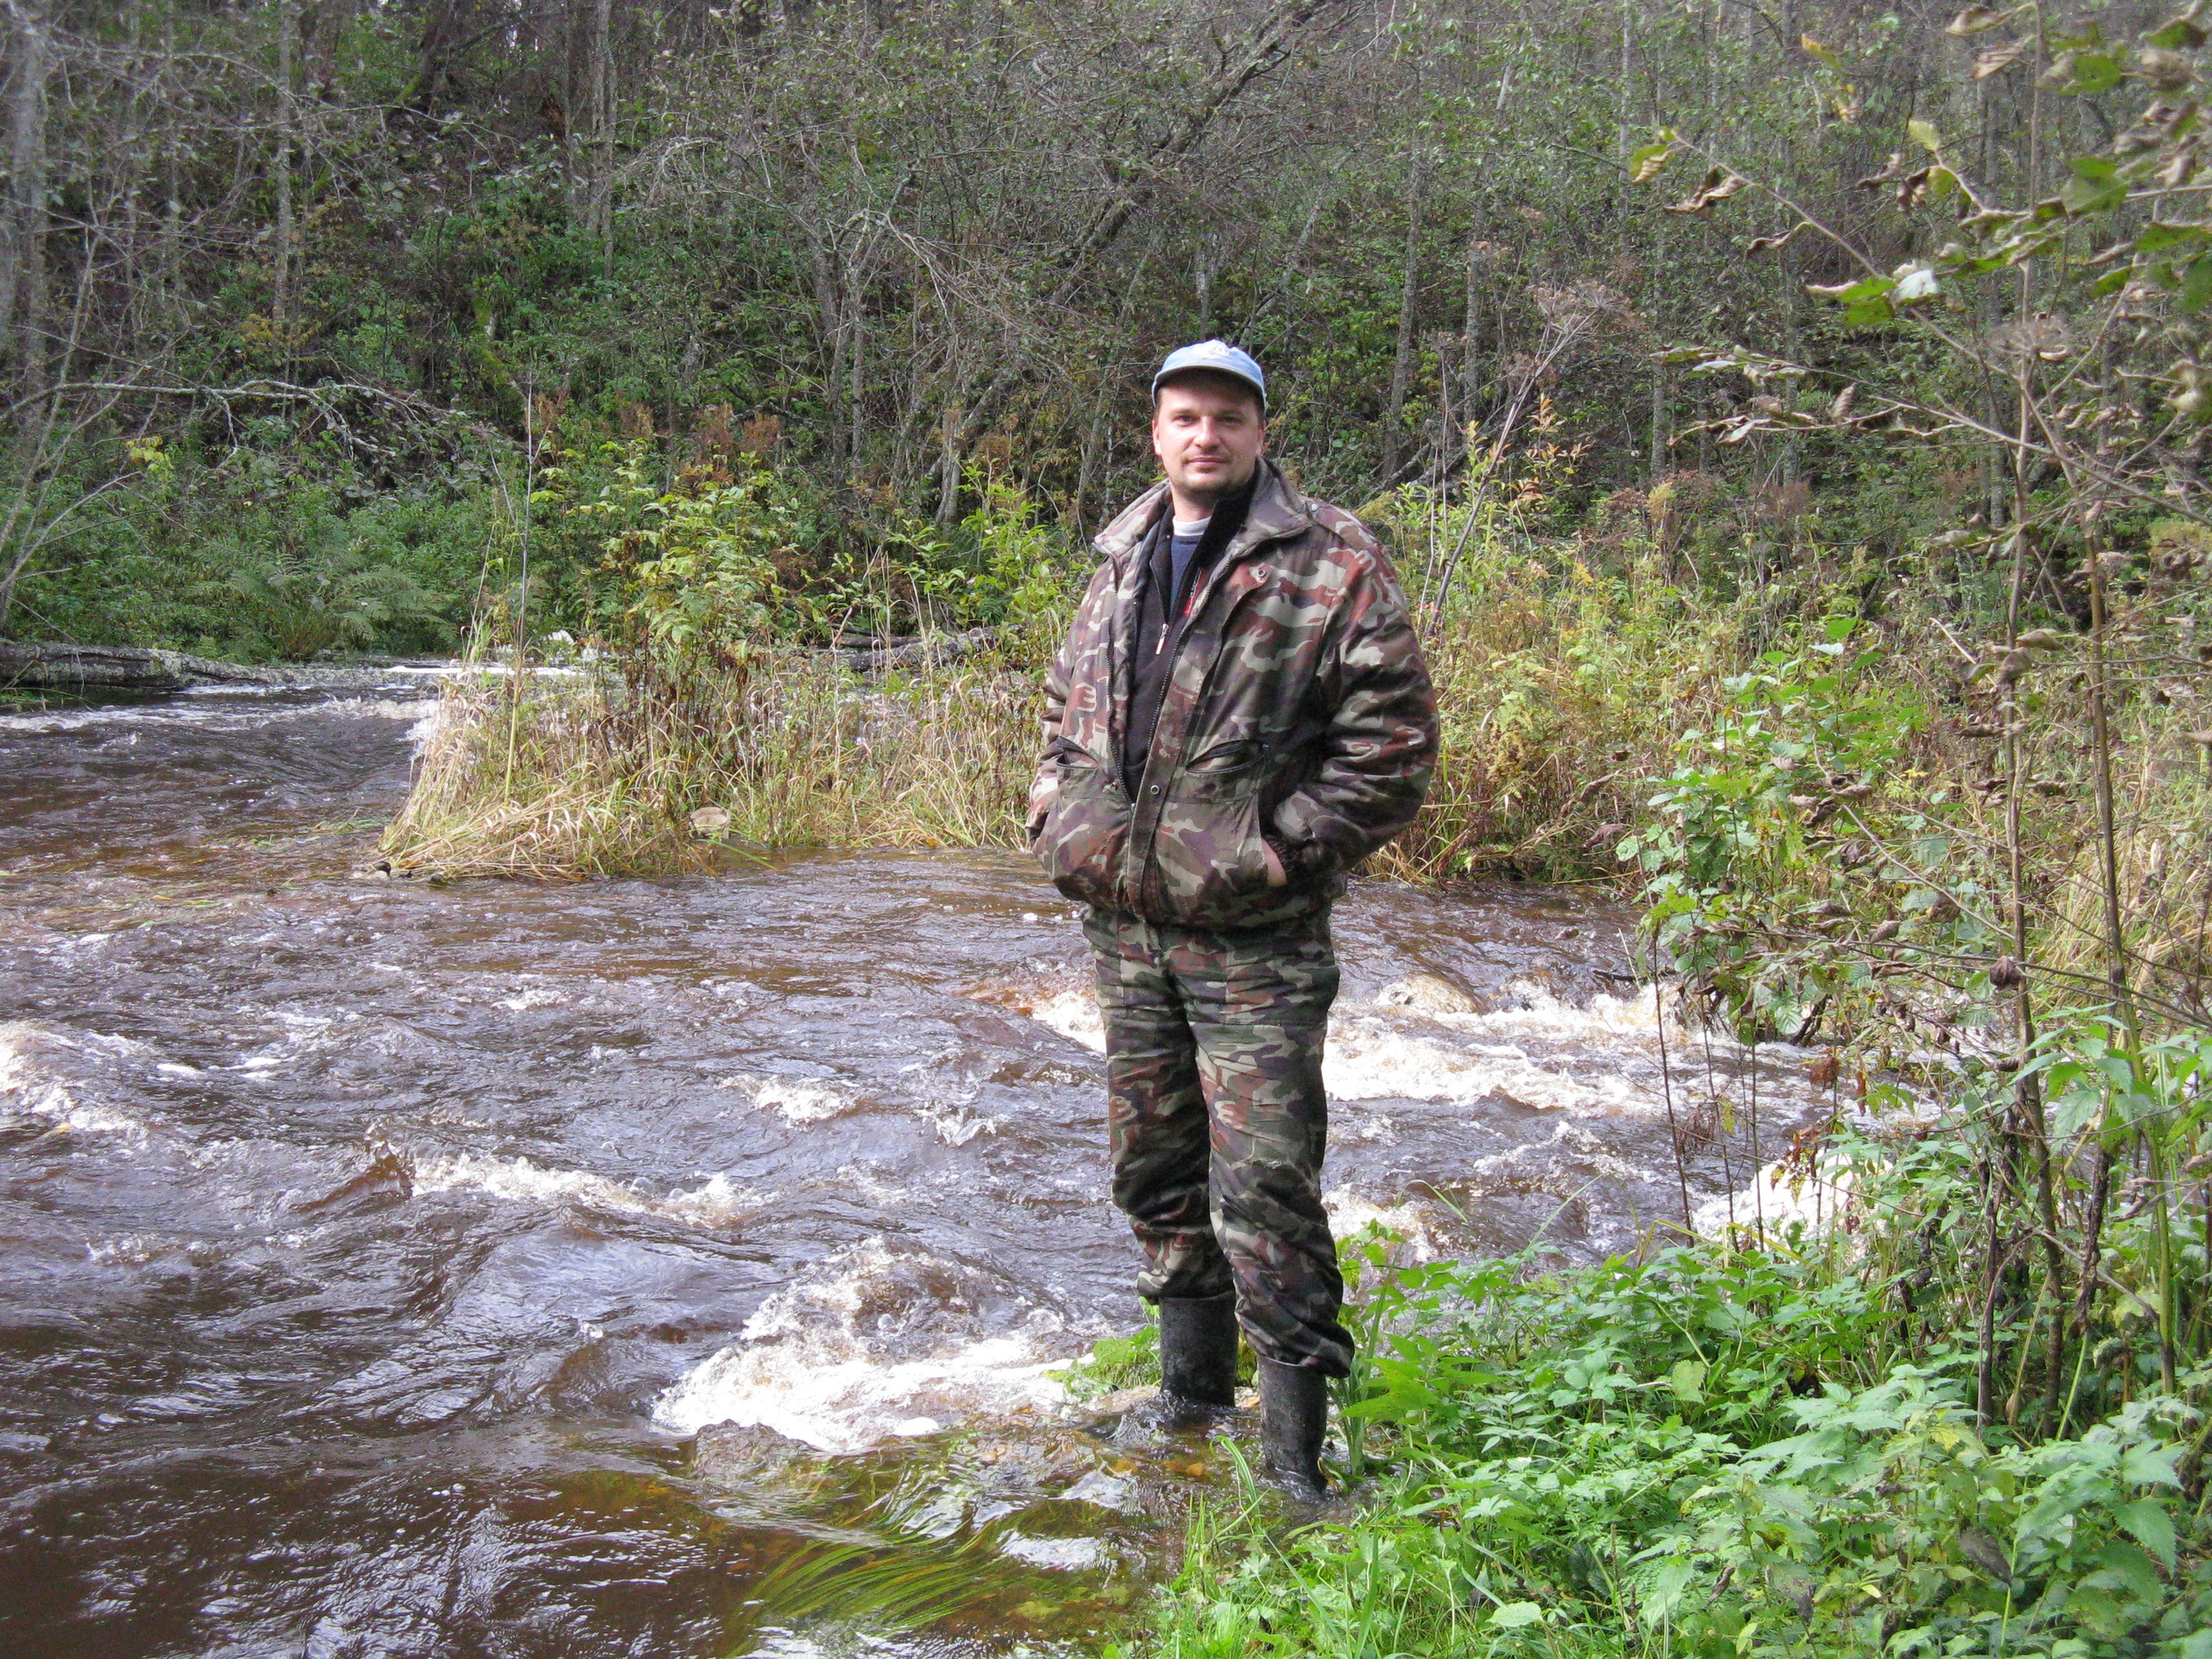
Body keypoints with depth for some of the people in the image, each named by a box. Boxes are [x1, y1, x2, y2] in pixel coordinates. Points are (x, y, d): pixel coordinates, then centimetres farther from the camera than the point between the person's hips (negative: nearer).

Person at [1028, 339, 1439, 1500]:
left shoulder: (1331, 566, -6)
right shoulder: (1122, 564, 14)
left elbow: (1391, 740, -11)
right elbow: (1066, 703, 26)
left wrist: (1287, 848, -14)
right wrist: (1063, 818, 11)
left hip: (1253, 937, -7)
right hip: (1124, 925, 7)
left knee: (1263, 1185, -9)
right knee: (1153, 1160, 16)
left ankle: (1293, 1444, 3)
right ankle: (1192, 1383, 34)